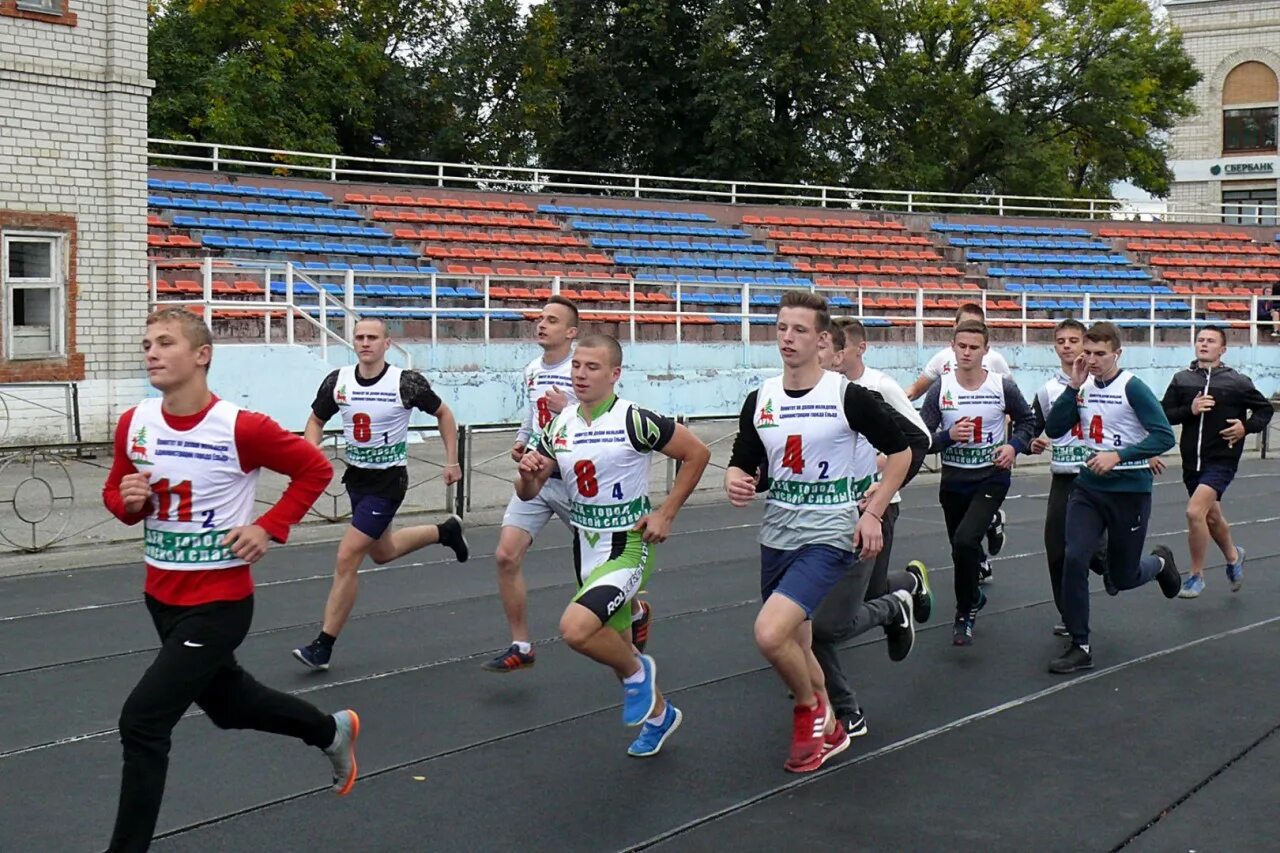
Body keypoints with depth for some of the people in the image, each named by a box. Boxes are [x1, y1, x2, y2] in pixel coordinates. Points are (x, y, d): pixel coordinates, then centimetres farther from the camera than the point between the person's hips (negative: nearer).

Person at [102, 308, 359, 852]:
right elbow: (115, 493, 11)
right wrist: (128, 501, -12)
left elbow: (315, 469, -8)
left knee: (142, 721, -14)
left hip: (219, 601, -7)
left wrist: (269, 527, -15)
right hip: (161, 595, 7)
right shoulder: (133, 424, -4)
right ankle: (332, 731, 51)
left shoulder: (242, 428, -20)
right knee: (227, 703, 25)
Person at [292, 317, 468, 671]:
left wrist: (452, 461, 0)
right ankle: (446, 531, 50)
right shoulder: (337, 381, -6)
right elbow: (316, 421, 10)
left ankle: (323, 645, -2)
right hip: (355, 476, 6)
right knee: (381, 552, 24)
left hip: (388, 480, -6)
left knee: (347, 557, -12)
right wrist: (313, 450, -10)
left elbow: (443, 414, 0)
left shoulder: (407, 382, -16)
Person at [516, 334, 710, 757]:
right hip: (585, 546, 7)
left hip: (628, 547, -7)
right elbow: (528, 493, 9)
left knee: (575, 629, -27)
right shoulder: (559, 426, 2)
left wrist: (666, 514, -10)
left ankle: (637, 671, 3)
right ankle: (659, 713, 43)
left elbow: (697, 453, -9)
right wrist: (527, 473, -15)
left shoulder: (634, 421, -17)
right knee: (614, 646, 17)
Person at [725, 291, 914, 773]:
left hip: (828, 537, -6)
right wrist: (735, 482, -14)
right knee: (794, 651, 15)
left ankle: (812, 709, 6)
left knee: (770, 633, -23)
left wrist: (872, 513, -7)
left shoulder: (848, 396, -11)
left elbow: (899, 451, -1)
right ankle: (827, 731, 38)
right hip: (777, 536, 6)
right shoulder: (760, 399, 2)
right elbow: (743, 463, 10)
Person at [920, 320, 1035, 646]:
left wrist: (1014, 446, -7)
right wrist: (949, 436, -23)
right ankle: (973, 597, 46)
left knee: (965, 540, -23)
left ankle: (965, 613, -4)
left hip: (992, 477, -3)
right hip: (953, 480, 3)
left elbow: (1026, 420, 10)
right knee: (961, 547, 15)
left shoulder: (1003, 386, -6)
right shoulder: (940, 389, -5)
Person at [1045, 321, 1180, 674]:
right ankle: (1080, 648, -4)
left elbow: (1164, 436, -17)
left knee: (1122, 578, 9)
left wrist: (1119, 455, -25)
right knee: (1073, 559, -14)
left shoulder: (1133, 388, -13)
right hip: (1088, 488, 4)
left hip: (1130, 490, -4)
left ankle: (1159, 562, 45)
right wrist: (1073, 386, -10)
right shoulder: (1083, 388, 3)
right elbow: (1054, 429, -2)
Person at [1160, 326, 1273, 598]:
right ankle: (1233, 556, 50)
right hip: (1191, 461, 4)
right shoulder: (1182, 379, 2)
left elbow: (1265, 409, 8)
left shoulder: (1237, 382, -4)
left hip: (1222, 460, -4)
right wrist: (1189, 410, -16)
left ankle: (1196, 575, -3)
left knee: (1195, 512, -20)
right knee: (1211, 517, 21)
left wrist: (1247, 426, -10)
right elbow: (1164, 415, 0)